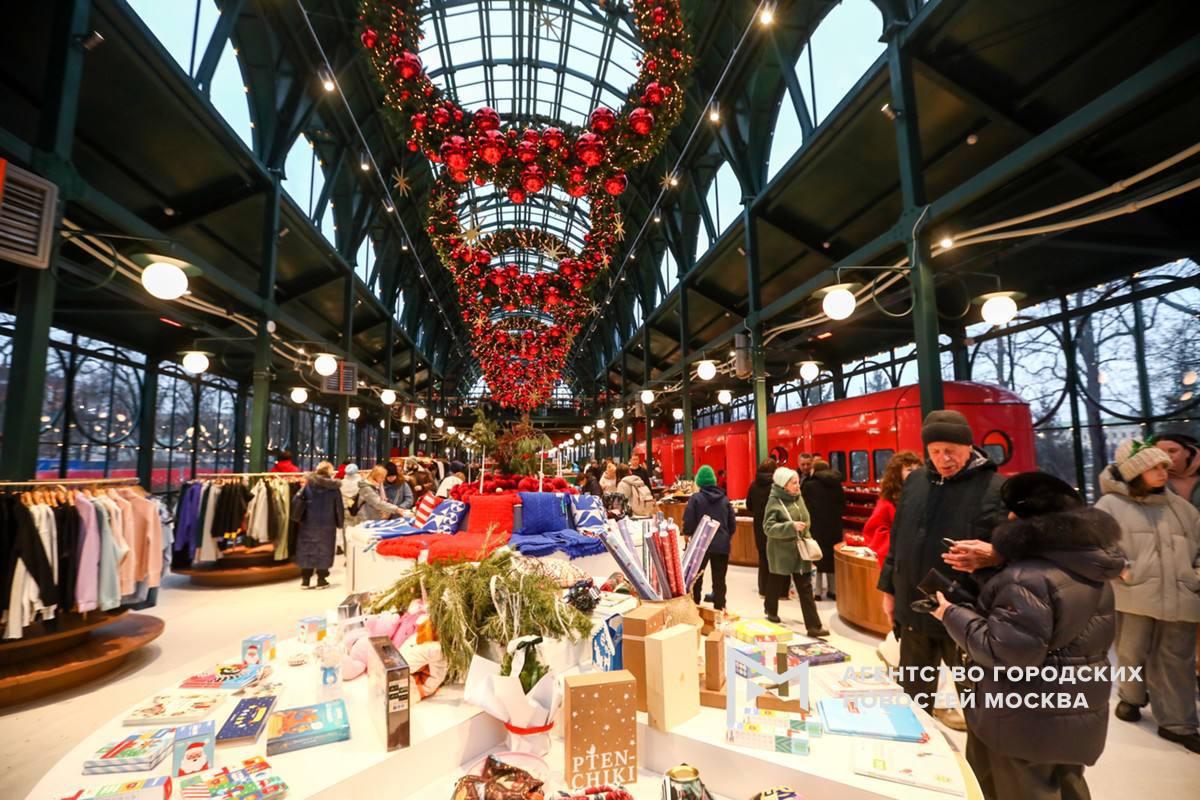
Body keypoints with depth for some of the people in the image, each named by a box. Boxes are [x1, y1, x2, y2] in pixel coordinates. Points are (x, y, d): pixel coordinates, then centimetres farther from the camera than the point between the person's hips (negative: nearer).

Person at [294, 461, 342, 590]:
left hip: (309, 522, 2)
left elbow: (298, 500, -3)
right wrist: (340, 522, 7)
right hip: (327, 524, -2)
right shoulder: (334, 487, -5)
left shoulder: (309, 484, -1)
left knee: (307, 549, 10)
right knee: (324, 550, 6)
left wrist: (297, 516, 6)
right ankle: (321, 580, 8)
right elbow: (339, 506, -2)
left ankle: (305, 580, 14)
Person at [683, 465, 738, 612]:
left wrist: (687, 534, 9)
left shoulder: (695, 498, -7)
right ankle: (719, 610, 11)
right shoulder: (724, 499, 6)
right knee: (719, 580, 9)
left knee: (696, 578, 12)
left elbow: (689, 522, -11)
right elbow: (733, 524, 8)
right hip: (722, 545, 3)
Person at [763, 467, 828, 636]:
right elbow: (768, 528, -23)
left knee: (806, 589, 3)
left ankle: (813, 625, 5)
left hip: (800, 551, 6)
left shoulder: (798, 498, 6)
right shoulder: (774, 502, -15)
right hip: (782, 552, -5)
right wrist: (791, 526, -31)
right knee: (777, 585, 13)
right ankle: (771, 610, 38)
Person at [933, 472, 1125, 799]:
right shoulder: (1090, 566, 1)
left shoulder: (1027, 577, -28)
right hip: (1079, 712, 8)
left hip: (1032, 721, -8)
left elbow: (1008, 652, -28)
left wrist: (954, 616, -15)